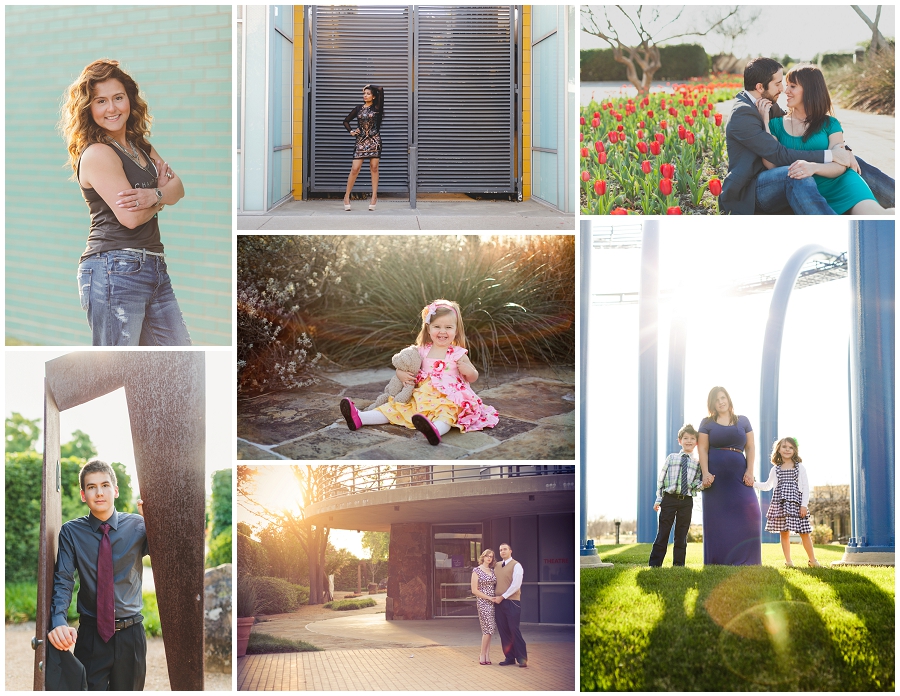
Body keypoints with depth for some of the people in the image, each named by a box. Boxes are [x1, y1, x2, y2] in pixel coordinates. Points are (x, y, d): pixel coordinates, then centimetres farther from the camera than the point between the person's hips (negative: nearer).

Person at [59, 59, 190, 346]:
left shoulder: (141, 147, 16)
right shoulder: (97, 154, -10)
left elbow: (178, 189, 7)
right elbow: (131, 217, -18)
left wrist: (152, 195, -15)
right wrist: (161, 196, 2)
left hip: (153, 268, 9)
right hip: (115, 271, -9)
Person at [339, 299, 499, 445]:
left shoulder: (458, 354, 4)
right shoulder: (422, 352, 12)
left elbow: (473, 378, 10)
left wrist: (466, 370, -14)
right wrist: (401, 374, -2)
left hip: (449, 400, -5)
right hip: (422, 397, 5)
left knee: (446, 412, -39)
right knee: (396, 407, -8)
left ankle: (436, 430, -70)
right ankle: (360, 418, -18)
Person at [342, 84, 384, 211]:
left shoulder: (376, 108, 1)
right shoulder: (358, 109, 10)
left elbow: (381, 90, -11)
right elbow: (346, 121, 22)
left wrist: (370, 86, 6)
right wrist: (351, 131, 6)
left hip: (374, 140, -2)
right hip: (361, 141, 2)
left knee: (374, 168, 1)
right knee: (355, 169, -3)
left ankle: (374, 197, 7)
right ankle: (347, 196, 5)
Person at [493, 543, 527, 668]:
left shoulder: (516, 566, -6)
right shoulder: (497, 566, 13)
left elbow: (516, 585, -13)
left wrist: (502, 597, -13)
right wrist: (495, 597, 2)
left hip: (512, 602, -6)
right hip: (499, 602, 6)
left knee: (514, 630, -7)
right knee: (503, 631, 6)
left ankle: (522, 658, 0)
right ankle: (509, 657, 14)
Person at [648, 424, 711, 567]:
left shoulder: (697, 463, 7)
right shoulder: (671, 458, 5)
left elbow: (697, 485, 4)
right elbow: (661, 479, 6)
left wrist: (705, 482, -18)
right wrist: (659, 499, 1)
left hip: (686, 502, 1)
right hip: (669, 498, -1)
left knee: (682, 535, 6)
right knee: (663, 533, -1)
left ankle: (678, 565, 13)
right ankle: (654, 564, 3)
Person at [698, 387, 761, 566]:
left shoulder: (743, 421, 14)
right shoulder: (707, 423, 9)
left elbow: (750, 447, 10)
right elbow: (702, 449, 1)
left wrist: (749, 471, -3)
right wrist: (705, 473, -12)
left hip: (738, 474, 1)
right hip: (716, 474, -1)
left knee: (748, 513, -12)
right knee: (718, 517, -3)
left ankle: (744, 560, -9)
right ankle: (718, 561, -2)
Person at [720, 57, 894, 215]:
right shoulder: (742, 114, -17)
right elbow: (780, 155, -23)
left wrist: (841, 150, -7)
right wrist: (830, 155, -24)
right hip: (751, 189, -10)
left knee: (849, 162, -2)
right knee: (795, 175, -41)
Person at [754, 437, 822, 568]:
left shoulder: (800, 468, 7)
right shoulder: (775, 470, 13)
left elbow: (805, 487, 2)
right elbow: (768, 486, 26)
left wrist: (804, 504, -6)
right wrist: (753, 484, 13)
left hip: (796, 502, -2)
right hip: (780, 503, 2)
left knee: (804, 533, -3)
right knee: (784, 532, 2)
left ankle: (812, 560, 8)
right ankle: (788, 561, 9)